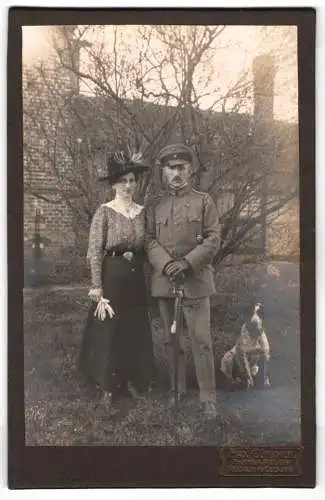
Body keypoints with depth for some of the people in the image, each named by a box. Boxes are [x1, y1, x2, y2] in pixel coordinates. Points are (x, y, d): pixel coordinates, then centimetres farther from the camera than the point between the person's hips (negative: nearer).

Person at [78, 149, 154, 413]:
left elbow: (147, 249, 11)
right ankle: (108, 388, 19)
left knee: (136, 331, 12)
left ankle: (132, 381, 29)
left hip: (137, 280, 4)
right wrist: (97, 287, -14)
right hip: (112, 279, -4)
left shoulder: (143, 212, 4)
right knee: (109, 331, 5)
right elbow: (94, 253, -10)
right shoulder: (104, 212, -8)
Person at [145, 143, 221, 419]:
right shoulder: (154, 205, 9)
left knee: (201, 339, -3)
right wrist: (166, 264, -15)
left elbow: (213, 240, -3)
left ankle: (208, 397, 7)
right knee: (171, 339, 11)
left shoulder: (204, 201, 3)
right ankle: (177, 389, 25)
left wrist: (186, 263, -15)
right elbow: (150, 240, 3)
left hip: (195, 279, -2)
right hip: (164, 280, 3)